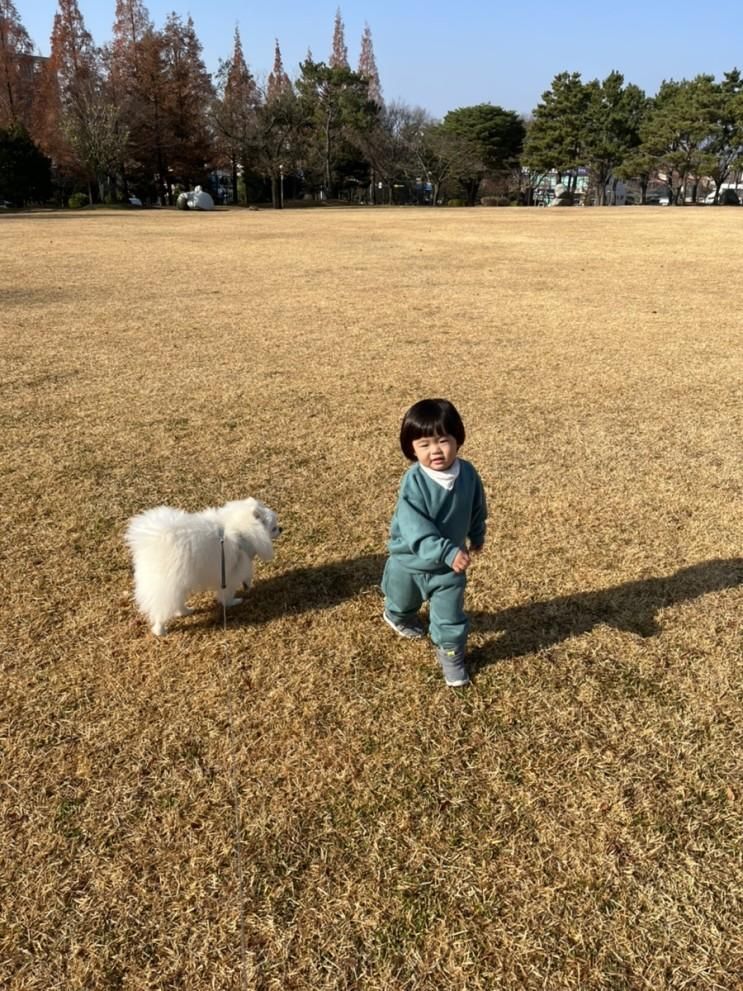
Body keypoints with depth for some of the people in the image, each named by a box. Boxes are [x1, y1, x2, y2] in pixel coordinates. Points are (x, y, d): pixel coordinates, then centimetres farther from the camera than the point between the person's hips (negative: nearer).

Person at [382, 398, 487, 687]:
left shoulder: (467, 474, -16)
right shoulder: (413, 482, -30)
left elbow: (477, 508, 4)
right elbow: (415, 528, -36)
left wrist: (477, 537, 18)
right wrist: (448, 552, -45)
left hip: (450, 564, 2)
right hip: (410, 560, -1)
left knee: (450, 616, 8)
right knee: (403, 601, 28)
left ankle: (450, 653, 34)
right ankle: (398, 616, 62)